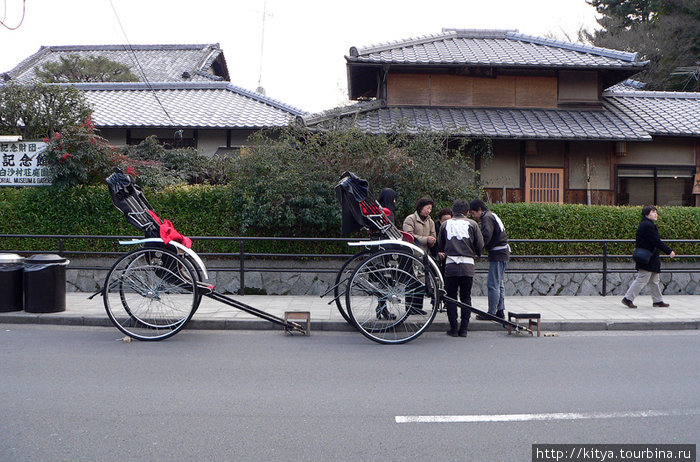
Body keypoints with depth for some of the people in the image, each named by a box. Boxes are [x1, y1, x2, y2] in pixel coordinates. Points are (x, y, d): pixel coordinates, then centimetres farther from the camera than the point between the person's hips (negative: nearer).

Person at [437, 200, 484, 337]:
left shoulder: (445, 224, 9)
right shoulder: (472, 224, 6)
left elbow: (440, 245, 13)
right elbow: (480, 245, 4)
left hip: (450, 265, 0)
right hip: (468, 265, 0)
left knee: (451, 297, 8)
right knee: (466, 297, 9)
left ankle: (453, 329, 5)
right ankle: (463, 329, 7)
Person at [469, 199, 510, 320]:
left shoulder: (487, 218, -12)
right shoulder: (492, 215, 19)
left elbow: (486, 236, -24)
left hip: (497, 255, -10)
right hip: (503, 253, 10)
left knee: (493, 285, -6)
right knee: (499, 284, 14)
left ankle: (492, 313, -3)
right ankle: (500, 311, 20)